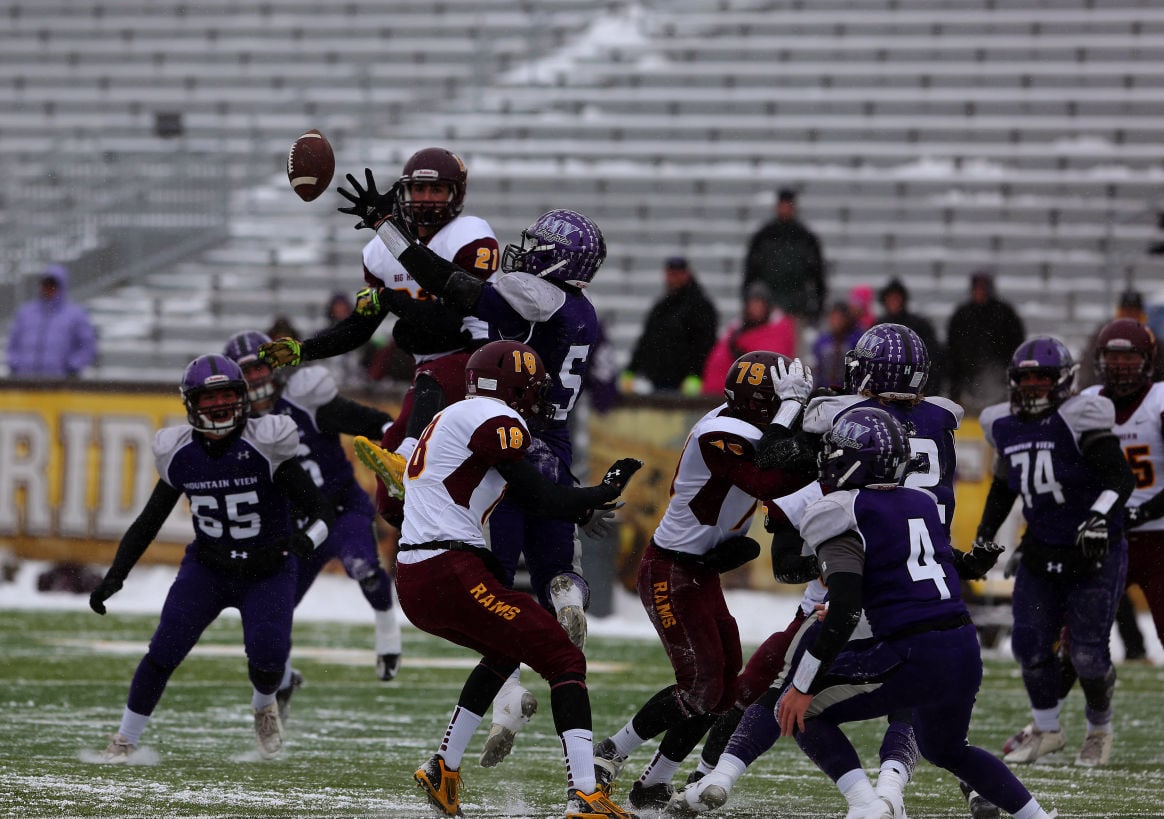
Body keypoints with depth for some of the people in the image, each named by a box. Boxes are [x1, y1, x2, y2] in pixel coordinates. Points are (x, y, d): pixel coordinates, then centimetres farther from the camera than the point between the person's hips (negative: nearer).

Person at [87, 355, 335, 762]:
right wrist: (115, 575, -3)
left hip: (268, 571, -2)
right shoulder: (180, 454, -7)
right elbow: (149, 521, 5)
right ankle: (125, 740, 1)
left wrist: (306, 539, -40)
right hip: (207, 568, 2)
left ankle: (264, 705, 17)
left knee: (267, 656, -20)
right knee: (165, 649, -14)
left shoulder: (263, 447, -18)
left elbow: (320, 509, -17)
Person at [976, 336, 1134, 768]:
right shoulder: (1006, 427, 6)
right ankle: (1046, 731, 21)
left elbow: (1121, 476, -22)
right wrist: (984, 535, 19)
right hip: (1041, 551, 6)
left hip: (1094, 553, -6)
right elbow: (1003, 488, 23)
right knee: (1029, 646, 1)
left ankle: (1100, 730, 20)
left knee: (1088, 652, -5)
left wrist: (1100, 517, -36)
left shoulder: (1078, 420, -15)